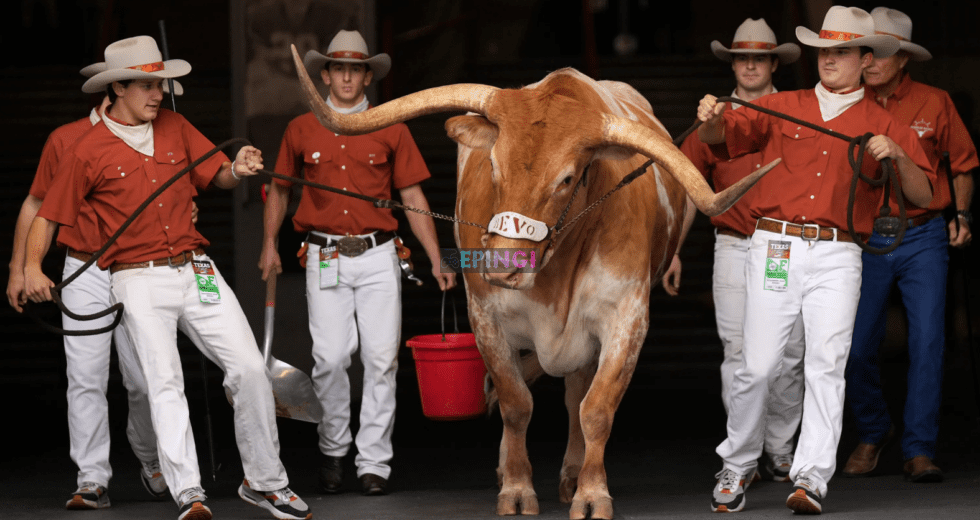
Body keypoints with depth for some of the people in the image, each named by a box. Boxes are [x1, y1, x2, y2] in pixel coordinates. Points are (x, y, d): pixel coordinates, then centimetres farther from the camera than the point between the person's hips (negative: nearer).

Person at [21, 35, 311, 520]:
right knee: (164, 381, -15)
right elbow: (48, 216, 3)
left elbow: (218, 176, 13)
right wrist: (32, 266, -12)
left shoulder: (174, 127, 11)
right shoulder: (88, 150, -1)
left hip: (196, 270, 4)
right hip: (140, 280, -4)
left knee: (249, 369, -3)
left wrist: (238, 169, -11)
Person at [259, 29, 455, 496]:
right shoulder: (302, 130, 8)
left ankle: (374, 462, 2)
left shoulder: (390, 131, 7)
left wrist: (437, 260, 2)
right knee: (330, 358, -8)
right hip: (326, 258, 0)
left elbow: (413, 199, 7)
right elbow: (280, 189, 21)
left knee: (381, 359, -4)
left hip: (377, 256, 0)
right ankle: (332, 451, 11)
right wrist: (269, 244, 11)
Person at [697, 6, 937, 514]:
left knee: (826, 363, -12)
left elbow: (924, 196, 6)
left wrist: (897, 156, -13)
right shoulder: (782, 107, 13)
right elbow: (723, 137, 3)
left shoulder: (882, 125, 11)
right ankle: (736, 467, 16)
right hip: (774, 248, 0)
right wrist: (711, 120, -21)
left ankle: (811, 478, -12)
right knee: (758, 366, -2)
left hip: (836, 257, 0)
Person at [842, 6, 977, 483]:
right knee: (856, 348, -1)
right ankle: (872, 432, 24)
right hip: (866, 240, 1)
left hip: (923, 238, -1)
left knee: (927, 343, -8)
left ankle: (919, 449, 0)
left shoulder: (934, 104, 0)